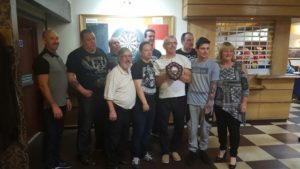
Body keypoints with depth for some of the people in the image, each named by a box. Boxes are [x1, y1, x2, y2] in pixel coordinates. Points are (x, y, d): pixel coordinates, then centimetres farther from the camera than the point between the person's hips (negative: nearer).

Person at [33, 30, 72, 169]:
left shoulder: (58, 57, 12)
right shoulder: (42, 60, -15)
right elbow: (43, 85, -20)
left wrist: (67, 98, 16)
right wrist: (54, 105, -21)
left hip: (62, 103, 8)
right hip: (52, 106, -8)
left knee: (58, 134, 18)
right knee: (51, 136, 4)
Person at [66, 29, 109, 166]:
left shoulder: (101, 52, 8)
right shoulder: (75, 55, -8)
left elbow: (108, 70, 17)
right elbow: (70, 77, -11)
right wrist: (82, 90, -19)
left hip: (104, 94, 6)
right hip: (87, 96, -5)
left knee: (103, 123, 19)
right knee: (85, 126, 2)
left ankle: (101, 146, 40)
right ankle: (84, 154, 18)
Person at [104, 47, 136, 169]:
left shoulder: (130, 71, 7)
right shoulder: (114, 72, -16)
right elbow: (109, 94, -18)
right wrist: (112, 111, -20)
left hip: (128, 110, 8)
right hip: (117, 109, -8)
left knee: (124, 137, 19)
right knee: (114, 138, 4)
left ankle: (121, 158, 35)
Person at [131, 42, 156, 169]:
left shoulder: (153, 64, 11)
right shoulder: (137, 65, -10)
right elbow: (138, 86, -16)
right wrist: (144, 102, -17)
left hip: (152, 101, 7)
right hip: (140, 102, -6)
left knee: (147, 129, 15)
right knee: (138, 130, 0)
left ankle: (144, 152, 30)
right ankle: (136, 156, 14)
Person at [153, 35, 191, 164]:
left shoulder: (183, 59, 2)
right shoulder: (158, 62, 1)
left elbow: (188, 79, -2)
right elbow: (157, 82, -2)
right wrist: (166, 74, -17)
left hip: (180, 97, 1)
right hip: (164, 98, -1)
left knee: (179, 125, 12)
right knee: (163, 126, 8)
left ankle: (175, 150, 33)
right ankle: (165, 152, 27)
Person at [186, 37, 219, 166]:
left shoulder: (213, 65, -4)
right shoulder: (191, 63, 1)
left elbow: (213, 86, -5)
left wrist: (209, 104, -10)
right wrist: (186, 99, 0)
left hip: (206, 103, -1)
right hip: (192, 102, 1)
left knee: (205, 128, 12)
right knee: (192, 128, 8)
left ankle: (203, 150, 31)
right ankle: (192, 150, 25)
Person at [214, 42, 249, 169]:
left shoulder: (240, 67, -3)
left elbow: (245, 86, -4)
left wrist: (244, 102, -10)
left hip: (235, 105, -2)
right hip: (219, 105, 2)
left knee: (234, 130, 4)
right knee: (221, 128, 14)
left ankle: (233, 156, 21)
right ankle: (222, 150, 35)